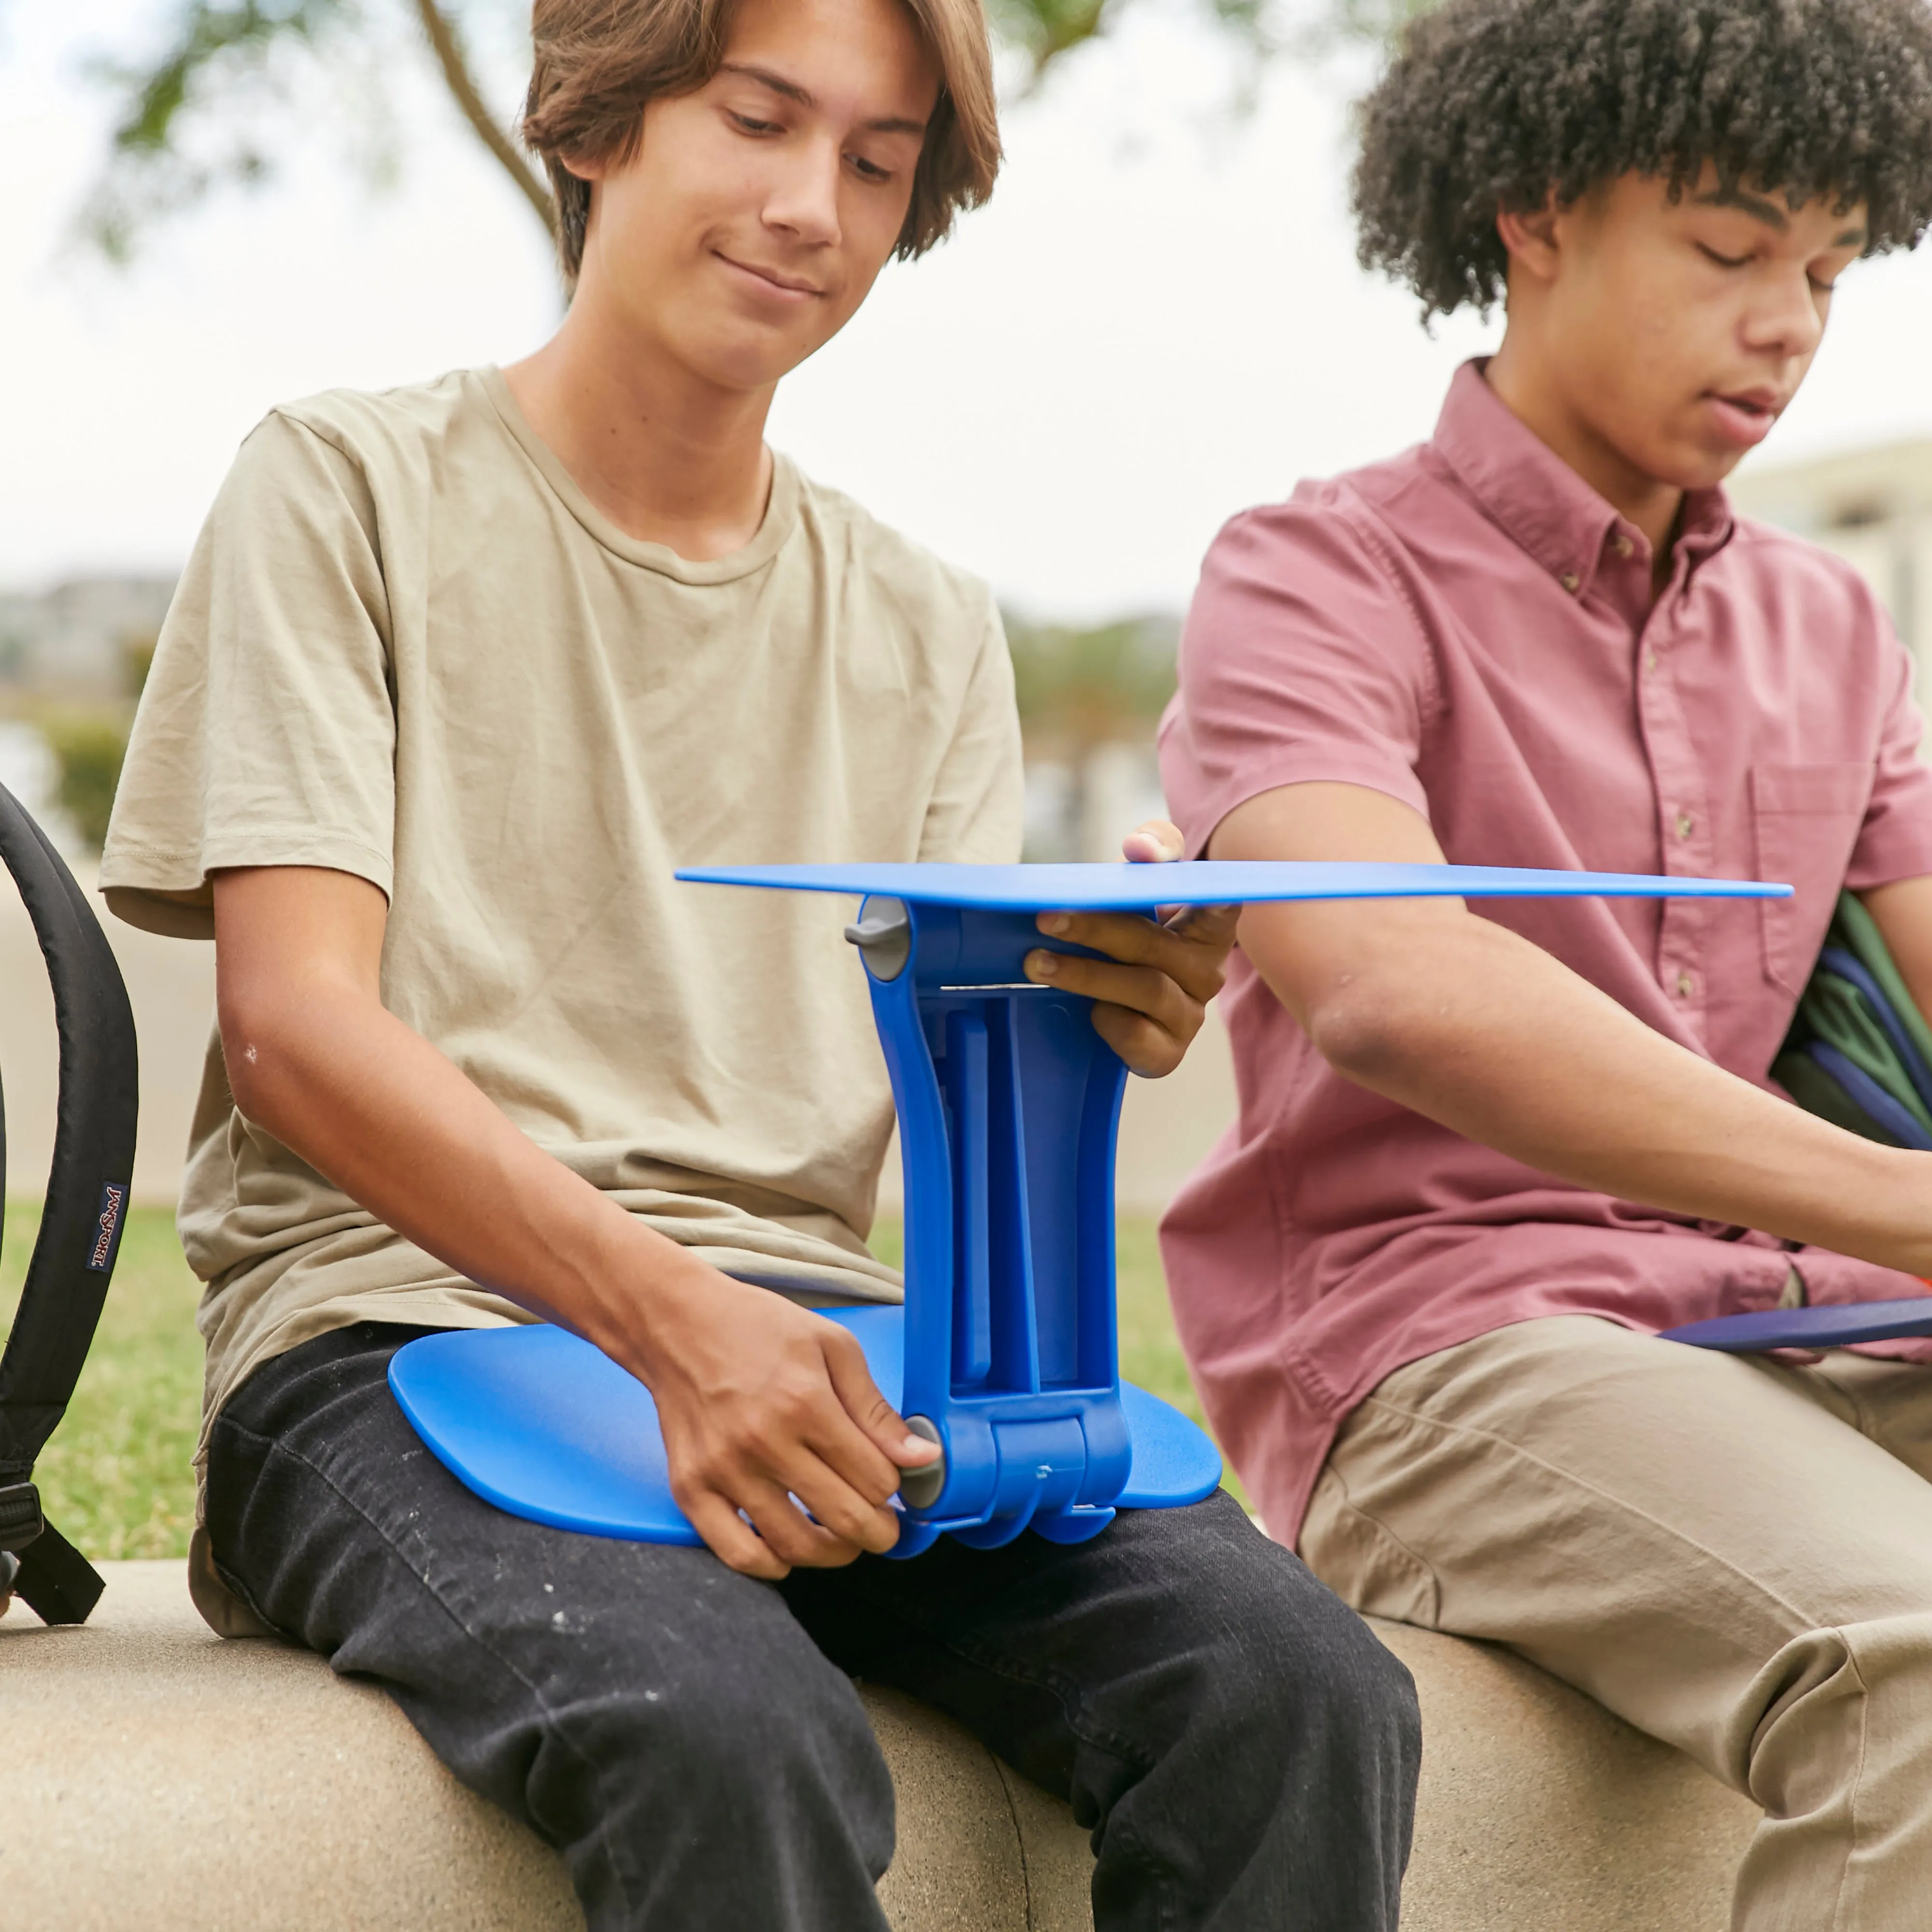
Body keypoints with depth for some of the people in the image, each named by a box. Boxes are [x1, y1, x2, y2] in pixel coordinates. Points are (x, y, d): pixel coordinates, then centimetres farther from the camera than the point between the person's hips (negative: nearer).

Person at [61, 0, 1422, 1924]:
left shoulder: (926, 629, 19)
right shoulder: (348, 493, 6)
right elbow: (296, 1034, -6)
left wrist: (1091, 1023, -15)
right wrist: (670, 1313, -22)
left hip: (810, 1331, 4)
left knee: (1297, 1690, -24)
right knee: (734, 1738, -36)